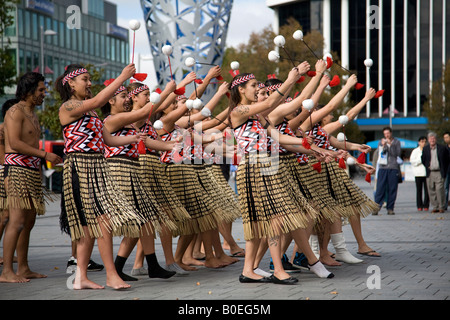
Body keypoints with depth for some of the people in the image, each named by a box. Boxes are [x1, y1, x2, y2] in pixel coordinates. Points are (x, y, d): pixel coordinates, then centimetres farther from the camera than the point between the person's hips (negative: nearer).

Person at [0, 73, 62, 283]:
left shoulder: (32, 114, 21)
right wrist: (44, 155, -19)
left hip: (32, 171, 10)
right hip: (17, 170, -10)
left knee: (29, 222, 9)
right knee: (17, 221, -15)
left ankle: (23, 269, 14)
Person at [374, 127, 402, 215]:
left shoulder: (396, 142, 7)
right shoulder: (381, 142, 11)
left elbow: (398, 153, -5)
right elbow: (380, 153, 0)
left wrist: (390, 145, -11)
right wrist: (383, 145, -14)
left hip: (393, 168, 0)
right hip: (383, 168, 0)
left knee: (392, 189, 0)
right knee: (380, 188, -7)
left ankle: (390, 208, 5)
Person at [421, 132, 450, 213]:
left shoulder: (442, 148, 1)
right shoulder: (425, 149, 9)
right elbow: (423, 160, 18)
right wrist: (427, 166, 4)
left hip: (439, 173, -3)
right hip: (430, 173, 3)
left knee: (439, 189, -12)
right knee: (431, 190, 2)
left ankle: (441, 207, -1)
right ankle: (435, 207, 10)